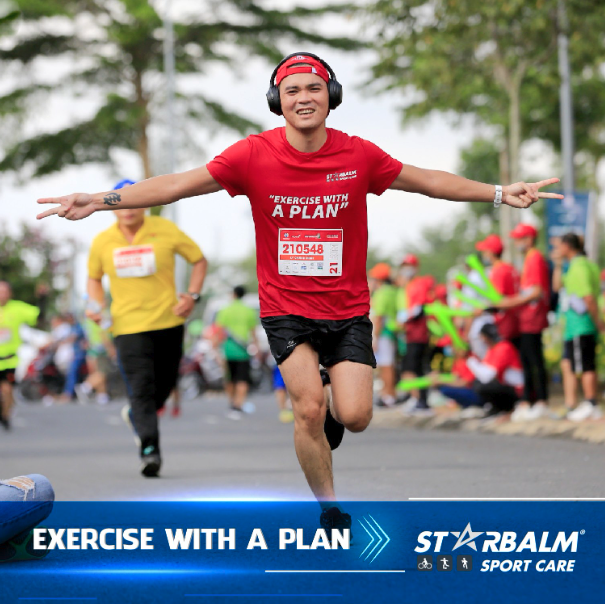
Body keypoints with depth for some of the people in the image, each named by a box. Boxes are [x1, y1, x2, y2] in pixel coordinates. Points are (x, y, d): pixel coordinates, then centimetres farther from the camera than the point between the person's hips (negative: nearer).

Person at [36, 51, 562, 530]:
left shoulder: (359, 155, -6)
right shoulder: (254, 155, -9)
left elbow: (428, 180, 5)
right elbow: (178, 184, -11)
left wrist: (498, 193, 1)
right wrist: (99, 201, -19)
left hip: (347, 307, 1)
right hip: (286, 307, -1)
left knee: (355, 417, -10)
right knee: (310, 409, -15)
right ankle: (330, 510, 6)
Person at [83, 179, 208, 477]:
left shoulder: (165, 230, -5)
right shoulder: (102, 242, -1)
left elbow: (199, 260, 7)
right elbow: (94, 277, 17)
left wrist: (192, 296, -6)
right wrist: (97, 305, -2)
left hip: (169, 321, 1)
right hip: (129, 326, -1)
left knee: (165, 384, 10)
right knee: (141, 388, -15)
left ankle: (135, 415, 41)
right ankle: (149, 450, -17)